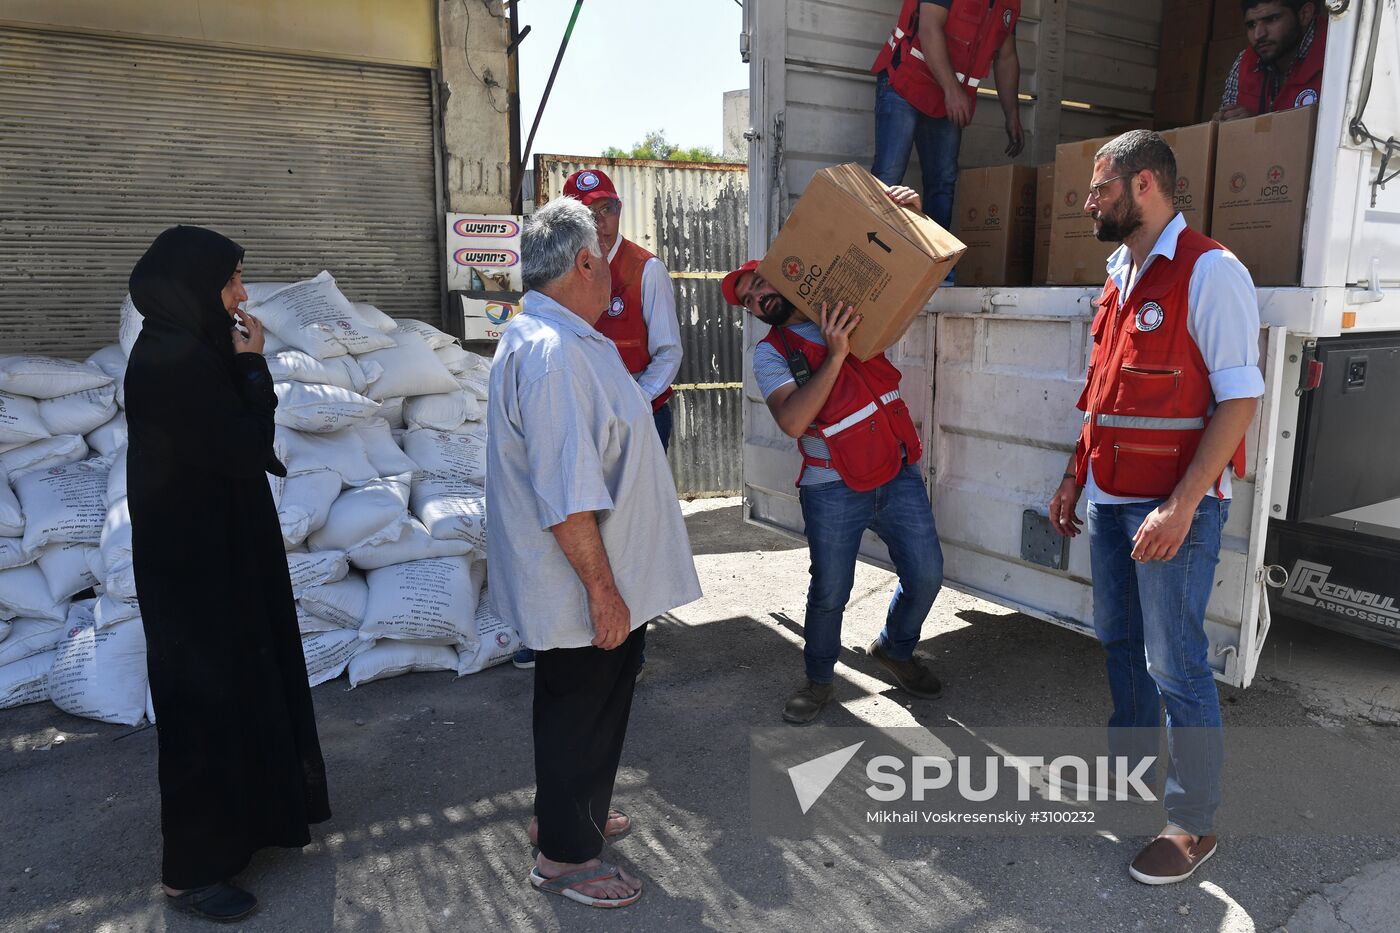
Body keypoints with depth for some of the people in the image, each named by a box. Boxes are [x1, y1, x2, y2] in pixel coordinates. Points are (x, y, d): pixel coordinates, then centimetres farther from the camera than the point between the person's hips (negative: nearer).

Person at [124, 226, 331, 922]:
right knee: (206, 700, 2)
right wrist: (252, 365, -14)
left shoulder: (186, 351, 8)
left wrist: (243, 367, 2)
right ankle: (192, 873, 19)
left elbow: (240, 437, 12)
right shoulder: (173, 362, -23)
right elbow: (245, 450, -22)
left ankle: (244, 819, 40)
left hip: (218, 553, 10)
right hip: (198, 565, -10)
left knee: (239, 682, 21)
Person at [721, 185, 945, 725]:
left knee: (925, 574, 7)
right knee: (830, 593, 2)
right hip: (834, 491, -3)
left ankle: (895, 649, 35)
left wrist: (912, 214, -6)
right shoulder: (770, 352, -4)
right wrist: (835, 355, -27)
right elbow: (792, 421, -22)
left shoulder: (852, 309, 6)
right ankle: (819, 680, 28)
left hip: (899, 474, 3)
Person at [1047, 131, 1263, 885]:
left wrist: (1181, 506, -23)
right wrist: (1074, 477, 16)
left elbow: (1239, 399, -17)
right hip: (1112, 497, 8)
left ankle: (1194, 823, 15)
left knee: (1175, 664, 0)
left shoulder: (1209, 272, -13)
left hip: (1173, 505, -8)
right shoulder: (1120, 277, 13)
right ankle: (1128, 756, 39)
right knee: (1119, 640, 19)